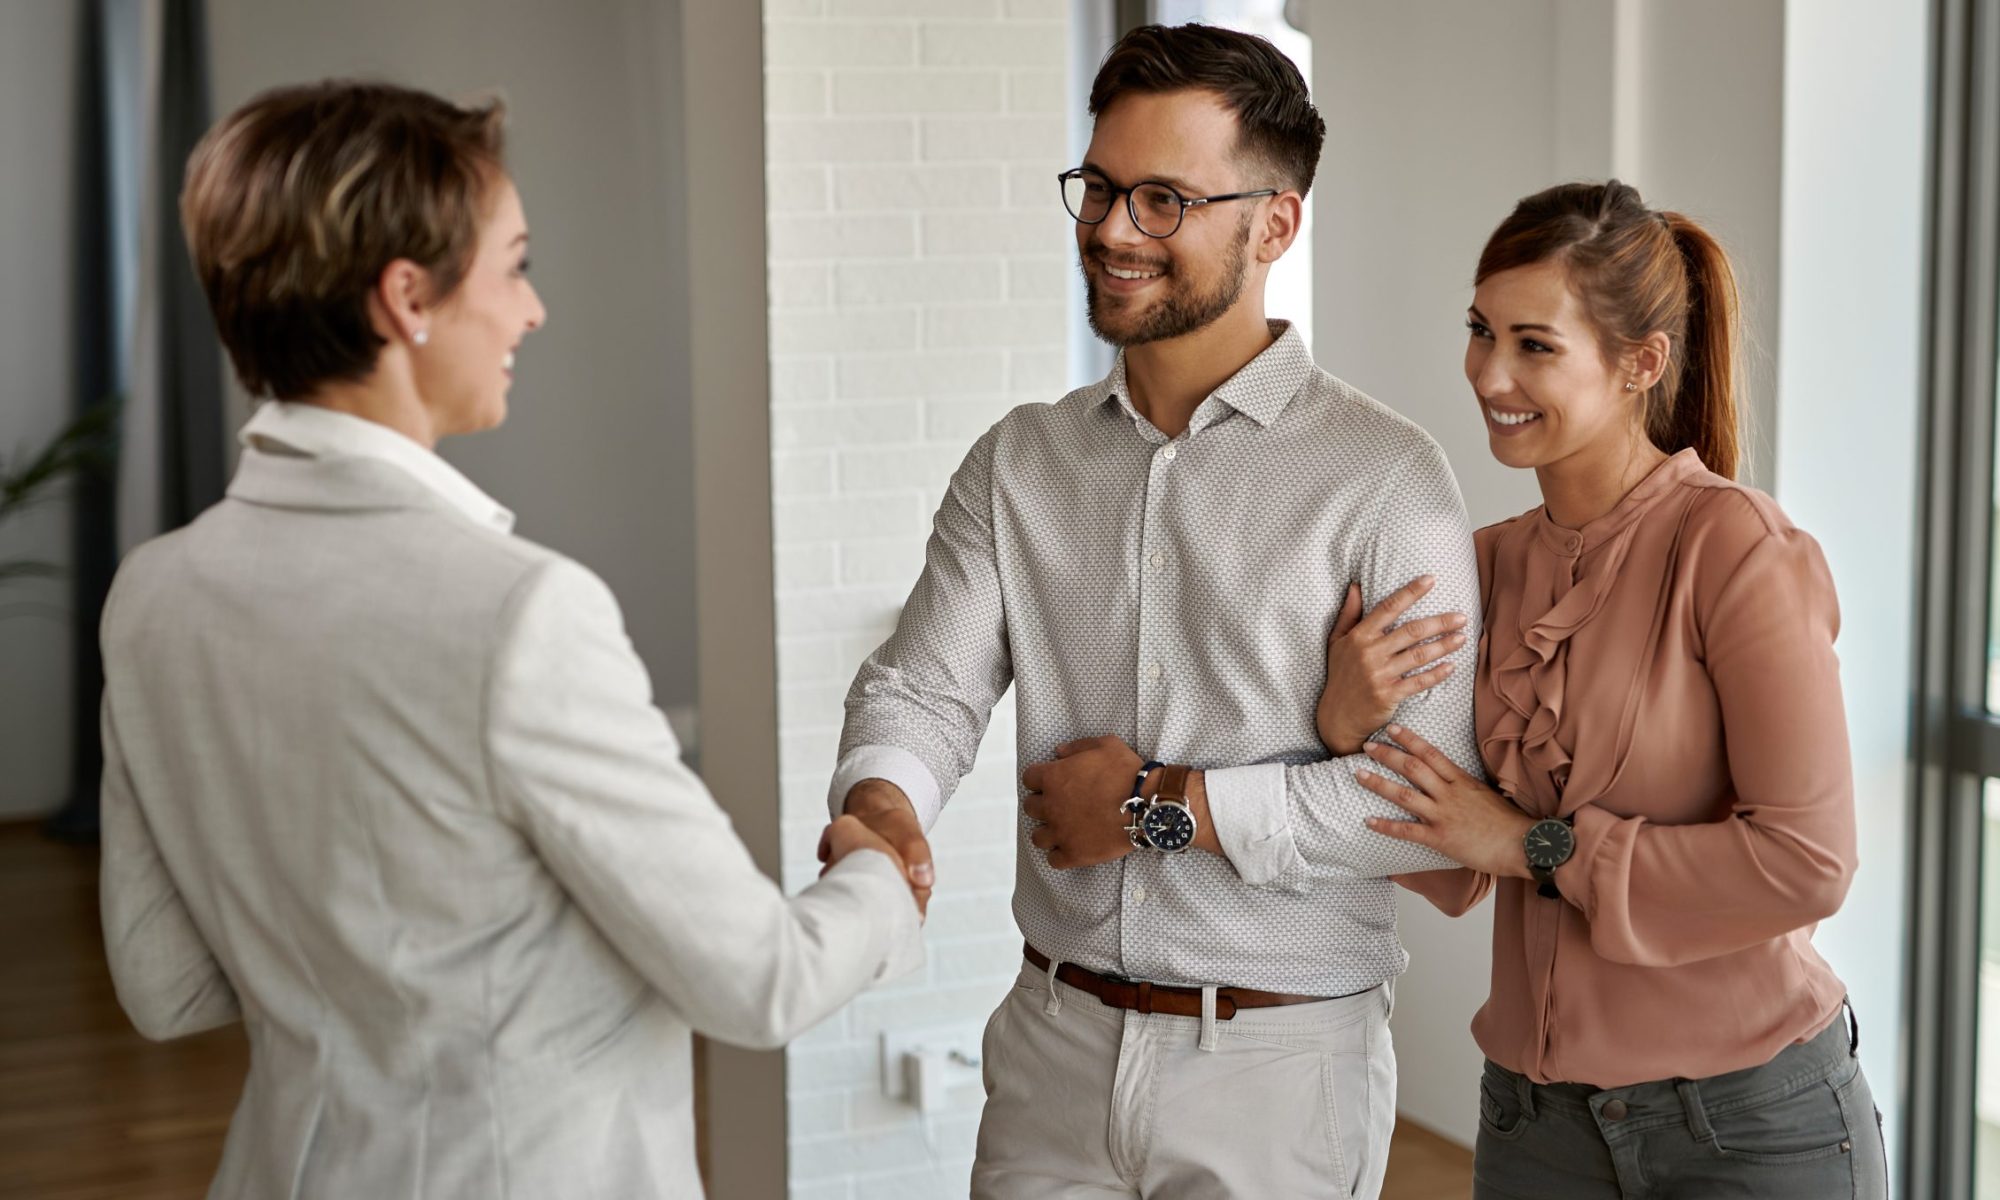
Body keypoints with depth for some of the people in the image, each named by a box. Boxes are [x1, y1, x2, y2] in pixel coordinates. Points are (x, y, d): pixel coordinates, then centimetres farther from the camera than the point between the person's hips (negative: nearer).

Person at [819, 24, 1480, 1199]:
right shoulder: (1020, 462, 6)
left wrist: (1165, 806, -15)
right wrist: (881, 802, -25)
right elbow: (925, 684, -3)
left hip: (1280, 1068, -3)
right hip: (1055, 1048, 4)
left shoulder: (1384, 475, -11)